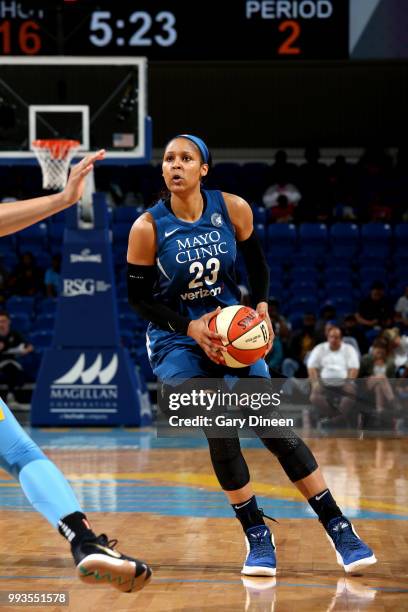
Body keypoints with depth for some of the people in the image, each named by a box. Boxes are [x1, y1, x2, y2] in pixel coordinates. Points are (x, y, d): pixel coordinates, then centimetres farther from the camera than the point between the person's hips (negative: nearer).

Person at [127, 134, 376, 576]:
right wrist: (191, 328, -18)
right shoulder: (147, 228, -14)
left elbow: (256, 263, 9)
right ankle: (256, 536, -1)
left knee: (275, 429, -7)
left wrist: (261, 306, -8)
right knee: (220, 432, -18)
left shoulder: (233, 209, -8)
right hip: (176, 341, -2)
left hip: (232, 332, 2)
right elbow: (138, 298, -6)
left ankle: (338, 527, 1)